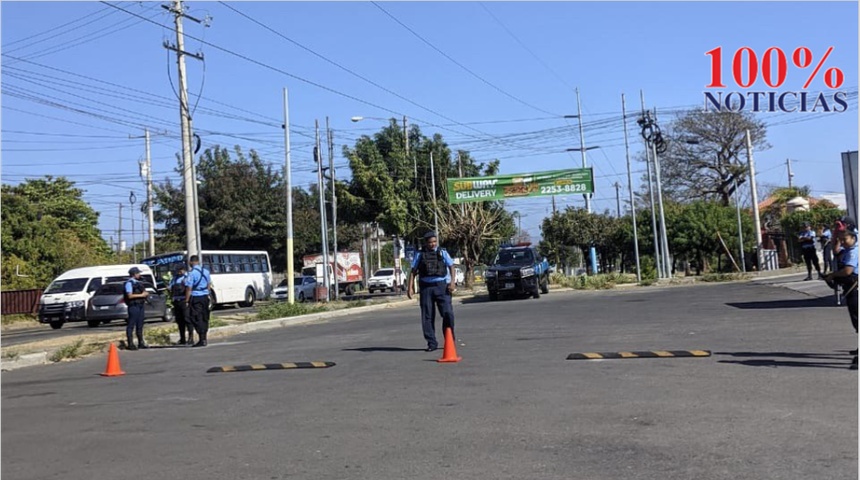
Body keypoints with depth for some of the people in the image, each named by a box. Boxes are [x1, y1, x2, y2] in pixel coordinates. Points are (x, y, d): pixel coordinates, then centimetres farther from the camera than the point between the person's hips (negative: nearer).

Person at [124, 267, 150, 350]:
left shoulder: (138, 282, 18)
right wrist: (141, 295, -15)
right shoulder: (129, 283, -9)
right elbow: (130, 296, -18)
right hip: (133, 306, -9)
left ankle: (141, 343, 18)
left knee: (140, 325, 12)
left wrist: (145, 293, 6)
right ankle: (130, 344, -2)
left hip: (140, 305, 9)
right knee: (131, 325, -4)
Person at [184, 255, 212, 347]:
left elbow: (189, 288, -15)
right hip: (205, 296, 6)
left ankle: (201, 340, -8)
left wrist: (186, 300, -9)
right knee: (204, 318, 12)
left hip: (195, 298, -6)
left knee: (197, 319, -4)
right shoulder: (206, 271, 7)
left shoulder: (191, 273, -13)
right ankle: (204, 338, 18)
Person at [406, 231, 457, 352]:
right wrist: (410, 287, 0)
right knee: (427, 316, 2)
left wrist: (452, 282, -10)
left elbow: (451, 267, 5)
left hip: (441, 286, -1)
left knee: (448, 313, -8)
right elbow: (413, 271, 8)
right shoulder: (420, 254, 9)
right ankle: (431, 343, 11)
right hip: (426, 287, 1)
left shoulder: (442, 253, 10)